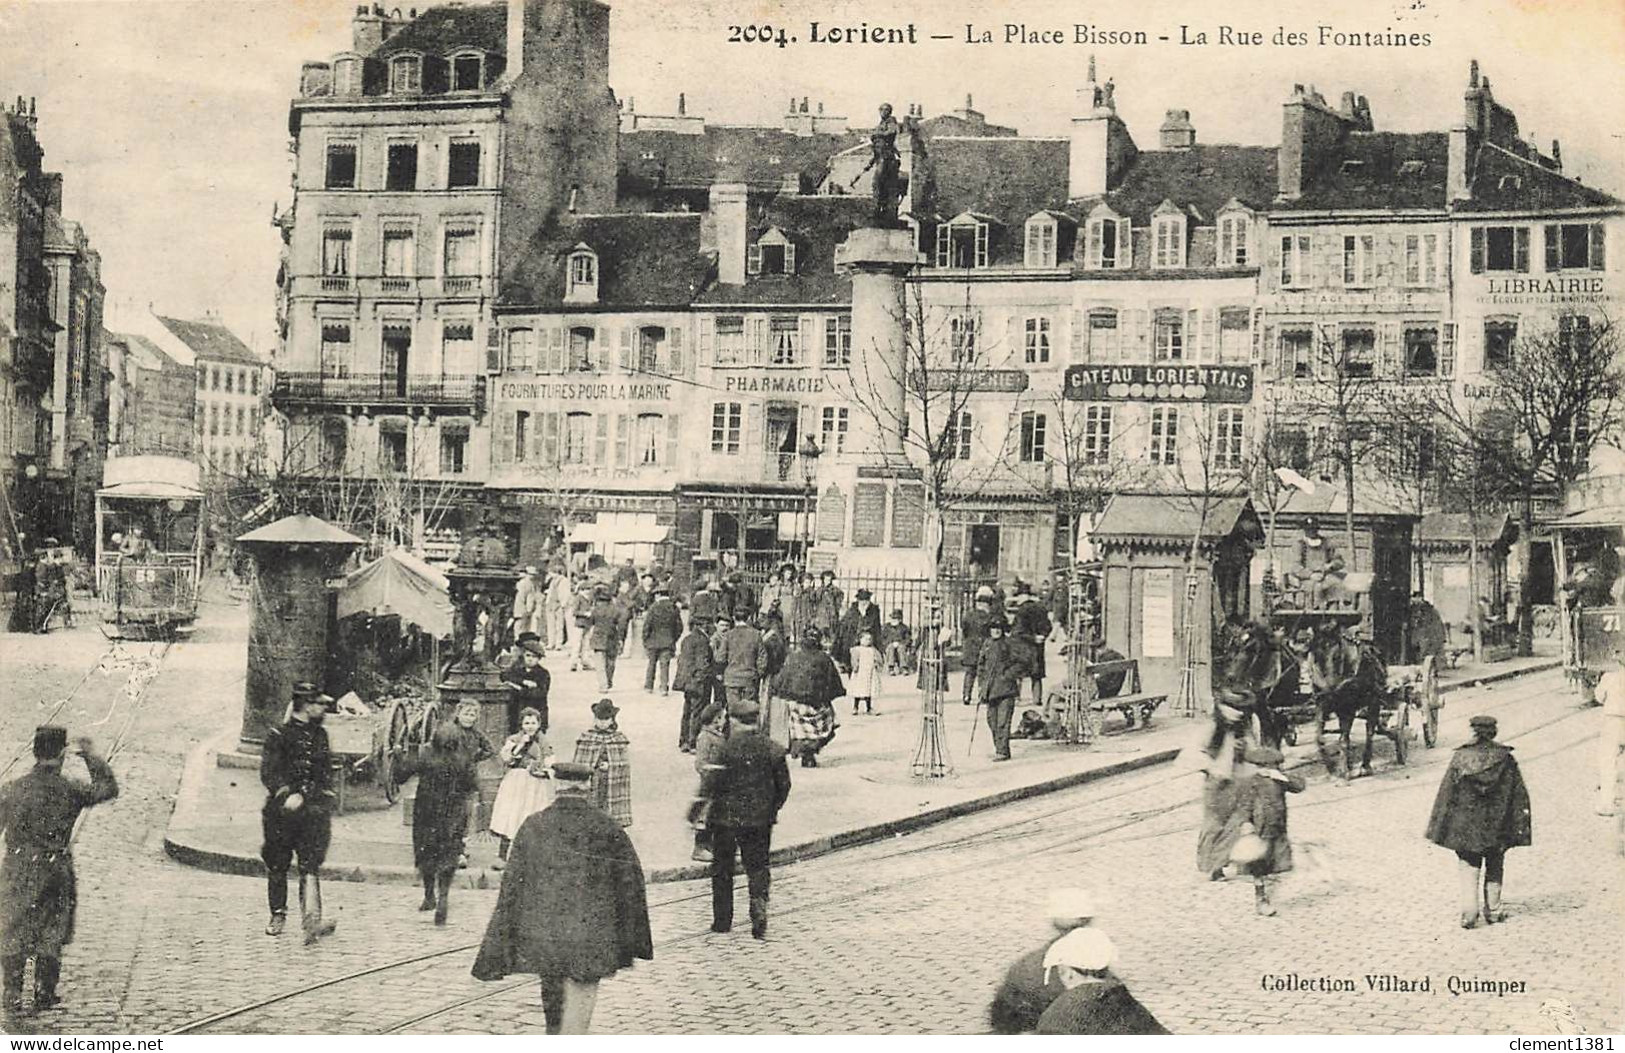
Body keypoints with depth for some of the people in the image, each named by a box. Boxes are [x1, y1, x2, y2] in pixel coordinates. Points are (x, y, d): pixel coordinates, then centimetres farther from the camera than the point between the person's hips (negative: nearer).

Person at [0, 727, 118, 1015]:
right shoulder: (71, 791, -10)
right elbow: (109, 788, 7)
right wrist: (90, 754, 14)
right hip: (56, 875, 0)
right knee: (50, 937, 15)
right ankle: (44, 996, 22)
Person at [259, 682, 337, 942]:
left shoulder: (319, 735, 13)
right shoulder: (278, 735, -2)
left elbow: (326, 774, 12)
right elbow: (268, 773, -9)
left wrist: (302, 795, -2)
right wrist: (286, 794, -23)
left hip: (312, 808, 2)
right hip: (281, 811, -2)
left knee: (310, 866, -11)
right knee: (277, 865, 8)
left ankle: (312, 922, -22)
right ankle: (278, 916, 27)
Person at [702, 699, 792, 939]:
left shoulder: (727, 749, -15)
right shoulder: (771, 748, -2)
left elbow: (712, 783, -14)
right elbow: (784, 783, 3)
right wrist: (772, 809, 16)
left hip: (727, 818, -3)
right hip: (760, 820, 3)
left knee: (722, 869, 12)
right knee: (757, 867, 12)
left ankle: (722, 920, 17)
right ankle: (759, 909, -7)